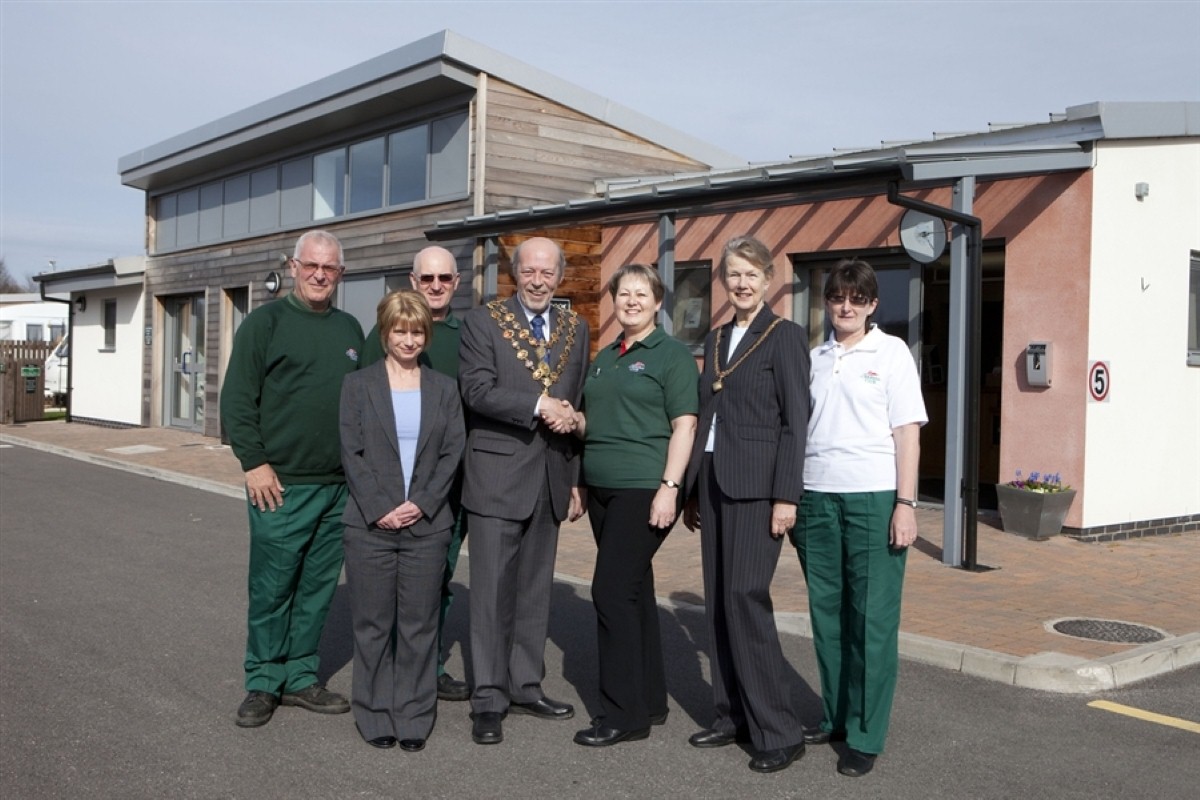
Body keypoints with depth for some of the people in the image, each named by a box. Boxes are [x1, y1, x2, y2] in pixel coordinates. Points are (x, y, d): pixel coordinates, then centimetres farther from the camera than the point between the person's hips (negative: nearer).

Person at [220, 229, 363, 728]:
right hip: (281, 484, -5)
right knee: (271, 588, 2)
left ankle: (300, 678, 22)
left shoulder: (350, 329, 13)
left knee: (318, 588, 10)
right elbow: (236, 400, -5)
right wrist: (254, 463, -11)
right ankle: (263, 684, 15)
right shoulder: (265, 322, -2)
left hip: (340, 485, 5)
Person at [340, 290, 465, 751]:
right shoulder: (358, 385, 5)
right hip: (370, 525, -1)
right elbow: (351, 453, -1)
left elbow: (453, 453, 3)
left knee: (419, 625, 5)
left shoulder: (444, 389, 10)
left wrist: (422, 504, -10)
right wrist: (379, 508, -11)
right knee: (373, 623, 5)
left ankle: (414, 717, 15)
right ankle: (376, 716, 17)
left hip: (427, 525, 1)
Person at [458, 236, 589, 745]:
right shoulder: (482, 321, -2)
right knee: (493, 590, -2)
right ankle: (489, 700, 7)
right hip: (497, 474, -5)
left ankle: (525, 686, 25)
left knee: (535, 589, 13)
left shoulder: (574, 328, 12)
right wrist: (538, 405, -21)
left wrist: (577, 480, 13)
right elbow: (476, 390, -15)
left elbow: (577, 406, 15)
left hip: (550, 478, 5)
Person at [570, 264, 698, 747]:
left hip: (644, 489, -7)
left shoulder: (672, 354, -4)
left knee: (612, 590, -10)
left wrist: (669, 488, -19)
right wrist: (574, 420, 2)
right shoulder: (604, 358, 17)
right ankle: (649, 700, 22)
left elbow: (684, 424, -10)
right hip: (603, 488, 7)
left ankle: (623, 713, 0)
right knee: (633, 590, 12)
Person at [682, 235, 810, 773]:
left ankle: (778, 732, -2)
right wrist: (692, 489, 16)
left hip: (757, 485, -7)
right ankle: (733, 716, 18)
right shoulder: (716, 339, 16)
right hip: (714, 481, 7)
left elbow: (795, 421, -10)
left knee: (746, 597, -11)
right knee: (719, 601, 8)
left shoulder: (784, 337, -5)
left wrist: (786, 496, -16)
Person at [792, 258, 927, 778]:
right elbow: (800, 429, 15)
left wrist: (906, 504, -9)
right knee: (827, 614, 9)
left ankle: (865, 736, 7)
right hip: (817, 497, 4)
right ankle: (835, 717, 22)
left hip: (873, 498, -4)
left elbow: (907, 431, -2)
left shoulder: (891, 352, 2)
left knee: (871, 619, -1)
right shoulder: (815, 358, 14)